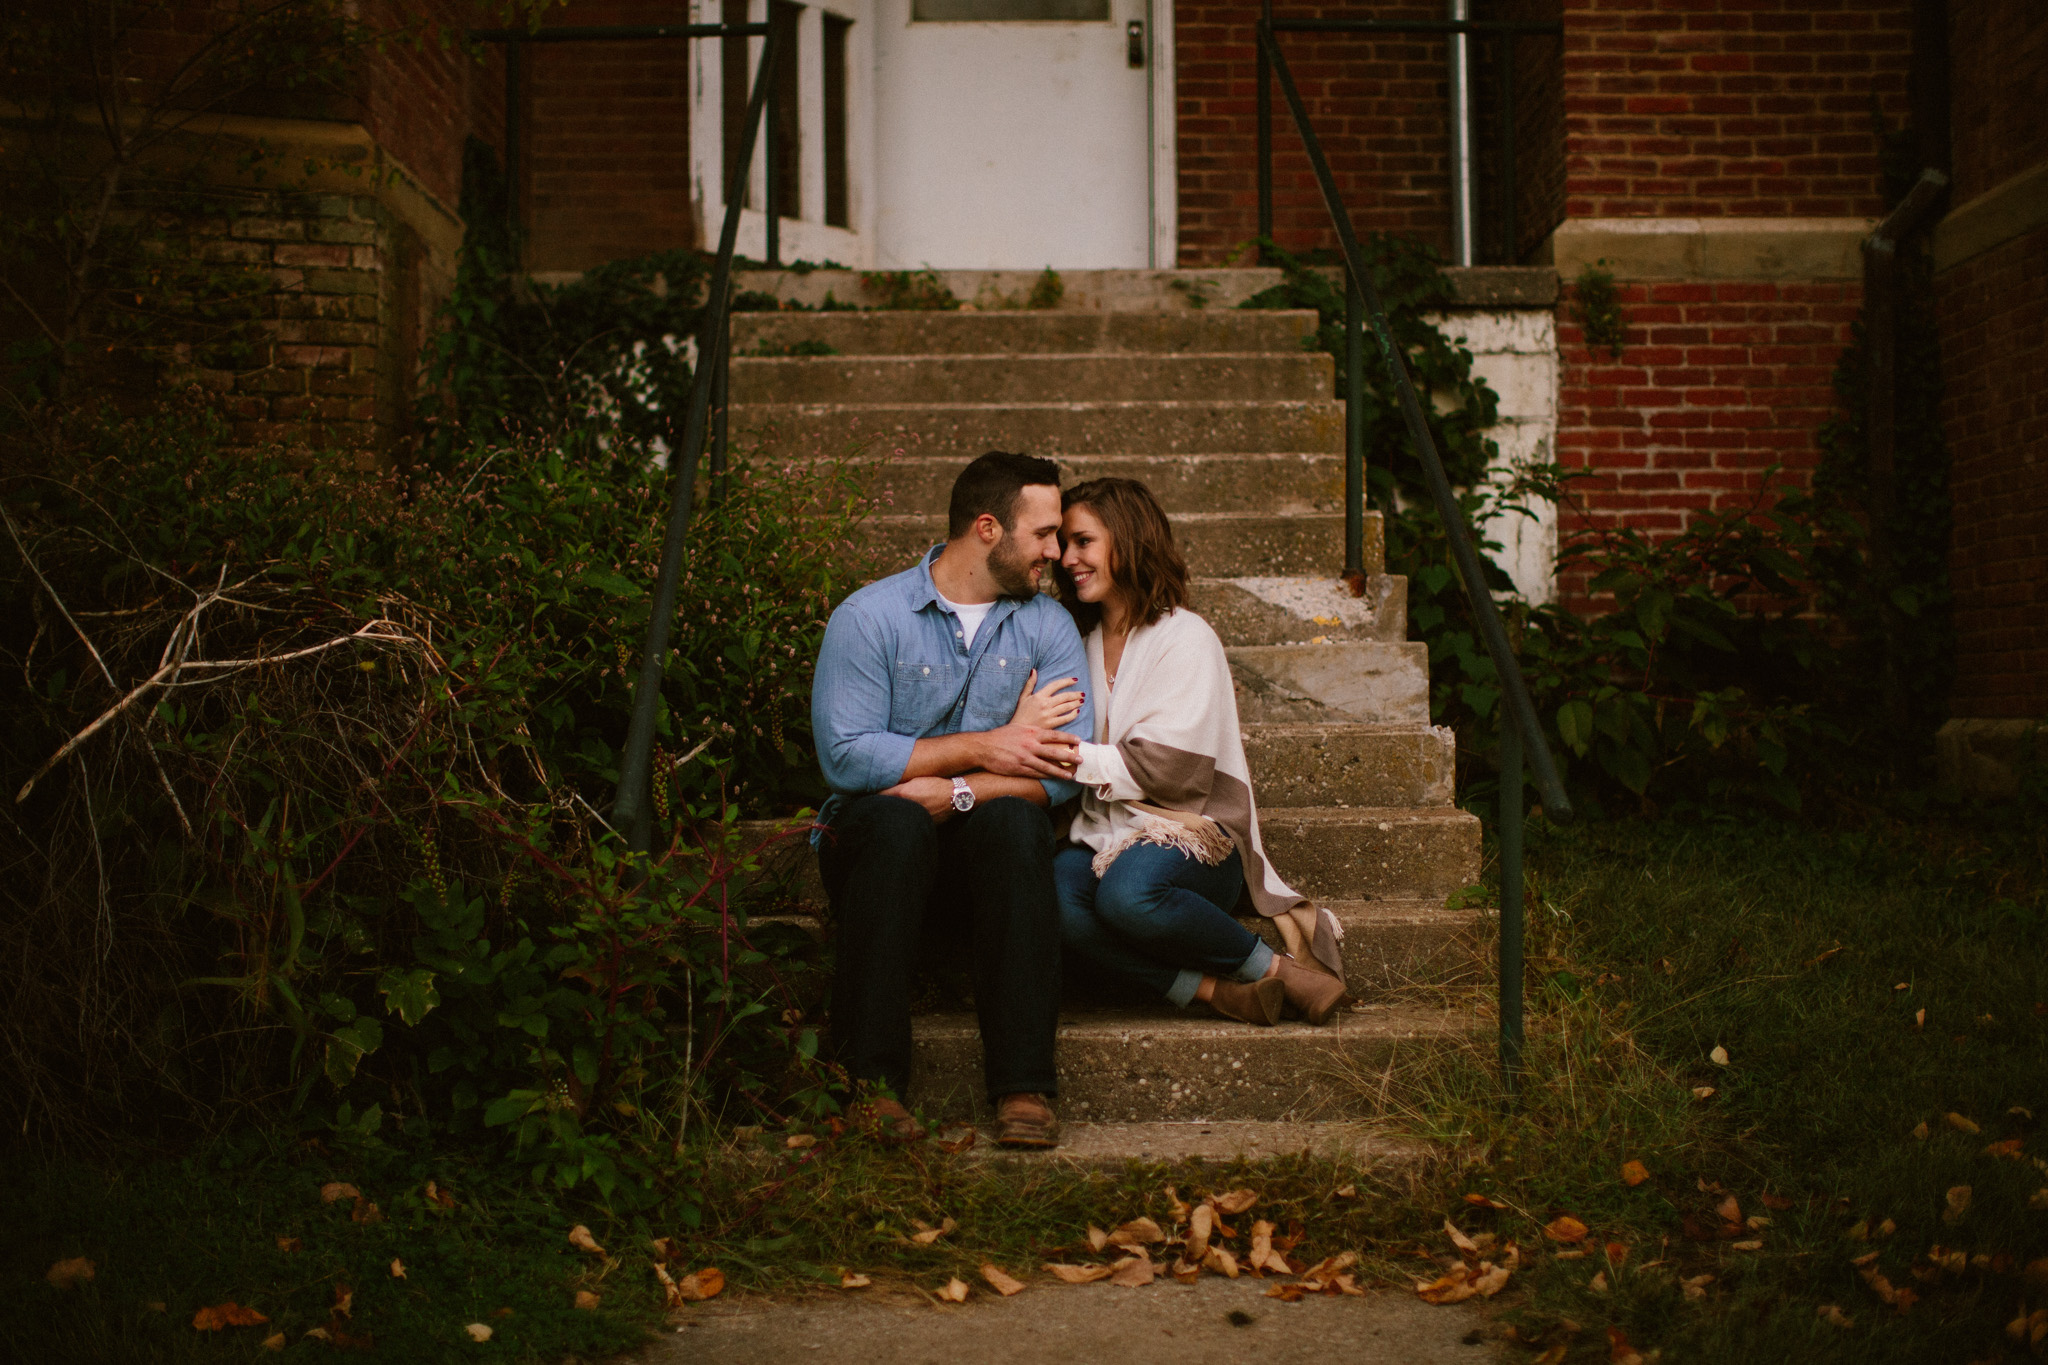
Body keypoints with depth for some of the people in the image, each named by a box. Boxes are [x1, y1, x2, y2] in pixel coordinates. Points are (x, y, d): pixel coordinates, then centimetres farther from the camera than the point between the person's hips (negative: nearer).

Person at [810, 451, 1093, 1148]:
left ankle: (1024, 1085, -35)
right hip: (873, 843, -2)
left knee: (1013, 820, -32)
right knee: (894, 819, -35)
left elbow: (1064, 767, -6)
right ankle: (872, 1082, -36)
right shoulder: (869, 616, -3)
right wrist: (983, 747, -14)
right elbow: (846, 755, -15)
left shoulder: (1047, 625, 7)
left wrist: (956, 792, -21)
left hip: (982, 841, 2)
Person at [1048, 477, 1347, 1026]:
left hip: (1192, 836, -4)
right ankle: (1209, 988, -30)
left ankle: (1277, 968, -17)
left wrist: (1072, 755, -17)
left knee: (1127, 893, -40)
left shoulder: (1184, 637, 0)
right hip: (1105, 837, 5)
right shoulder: (1084, 644, 19)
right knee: (1055, 894, -32)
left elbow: (1170, 768, -12)